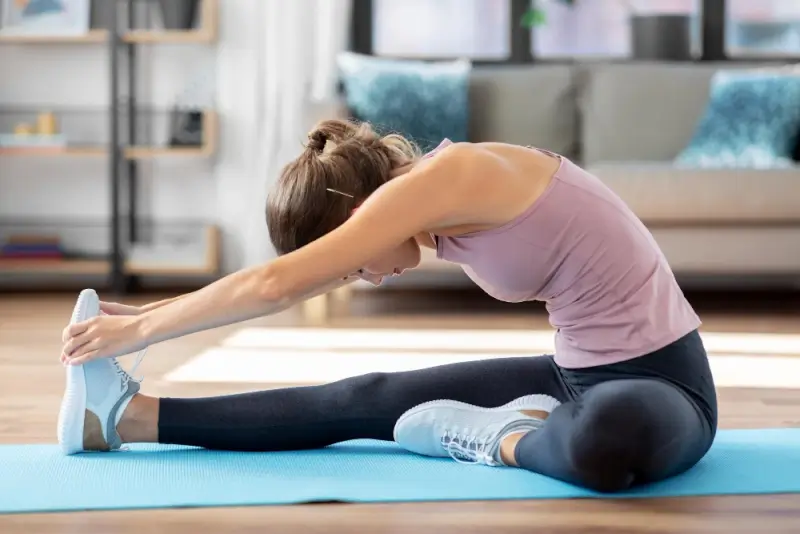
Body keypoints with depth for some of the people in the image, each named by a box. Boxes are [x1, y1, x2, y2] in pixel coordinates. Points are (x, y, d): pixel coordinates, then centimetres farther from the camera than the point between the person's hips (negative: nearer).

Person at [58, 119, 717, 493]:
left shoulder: (444, 177, -24)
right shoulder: (439, 203, 3)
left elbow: (277, 285, -23)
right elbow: (296, 281, 13)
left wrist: (139, 330, -12)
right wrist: (147, 313, 15)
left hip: (660, 385, -8)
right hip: (582, 373, 8)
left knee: (606, 442, -45)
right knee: (362, 402, 5)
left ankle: (506, 436, -13)